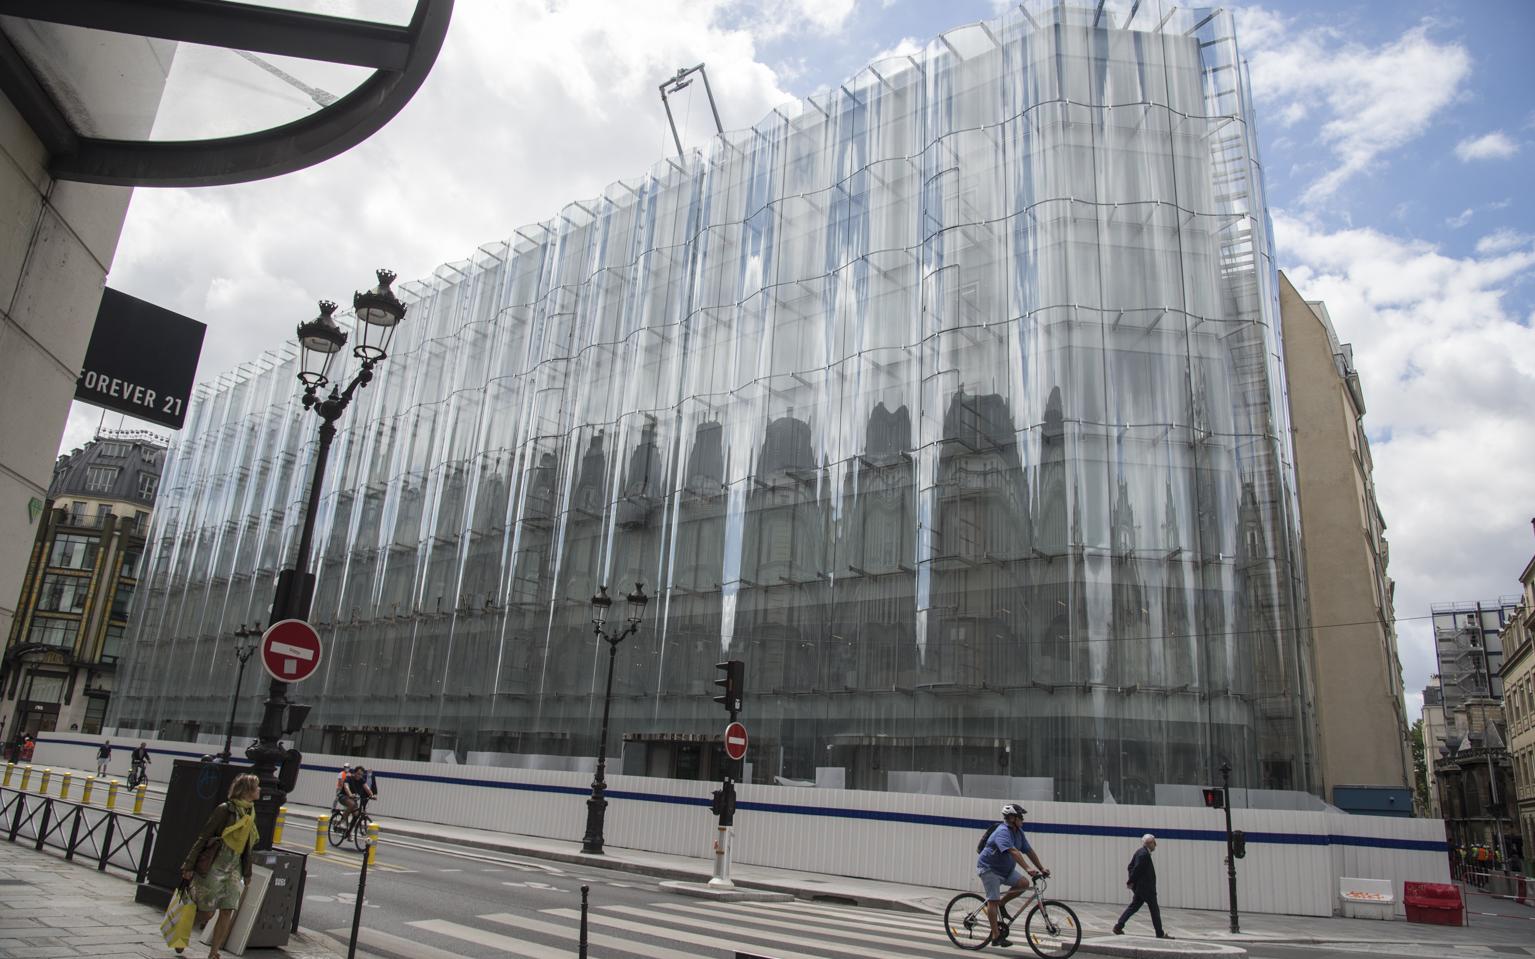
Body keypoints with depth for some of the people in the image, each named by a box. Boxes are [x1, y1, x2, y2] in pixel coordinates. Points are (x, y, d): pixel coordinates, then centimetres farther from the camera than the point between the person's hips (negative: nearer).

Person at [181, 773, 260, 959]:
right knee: (207, 911, 3)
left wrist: (247, 874, 17)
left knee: (228, 912, -1)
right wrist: (189, 866, -13)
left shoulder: (250, 813, 9)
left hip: (233, 869, 6)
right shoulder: (225, 810, -12)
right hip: (214, 866, -6)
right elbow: (203, 837, -11)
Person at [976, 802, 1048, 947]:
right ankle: (996, 936, -5)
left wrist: (1042, 869, -1)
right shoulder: (1003, 832, -25)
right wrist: (1028, 869, -46)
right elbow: (1013, 851, -38)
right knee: (993, 900, -10)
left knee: (1024, 883, -10)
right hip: (989, 869, -8)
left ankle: (1001, 903, 6)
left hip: (1006, 869, 8)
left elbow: (1029, 851, 6)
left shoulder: (1018, 832, 3)